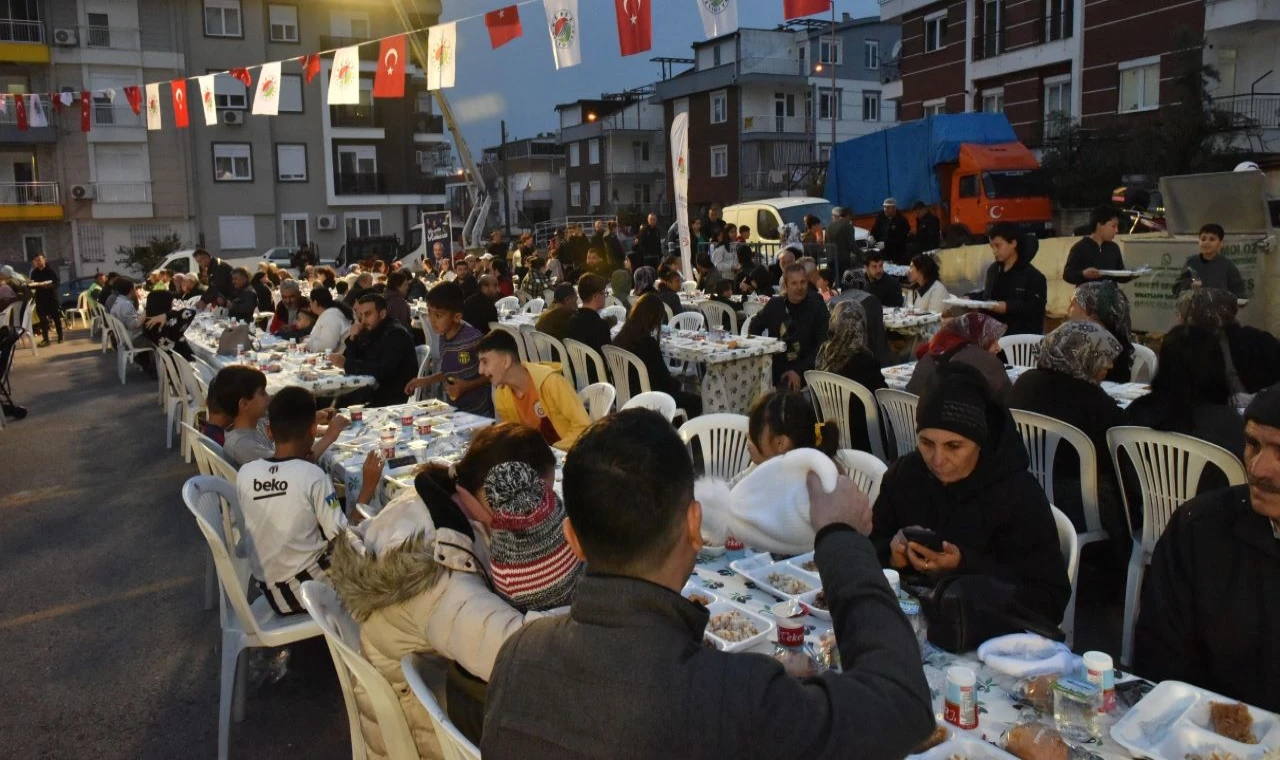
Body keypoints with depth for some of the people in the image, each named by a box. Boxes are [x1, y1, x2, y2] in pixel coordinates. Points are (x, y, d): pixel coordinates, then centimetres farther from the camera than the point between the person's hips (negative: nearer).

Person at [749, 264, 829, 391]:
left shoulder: (817, 307, -7)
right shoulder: (775, 304, 4)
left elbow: (823, 345, -11)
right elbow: (755, 327, 21)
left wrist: (799, 371, -20)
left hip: (804, 371, -4)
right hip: (774, 369, 4)